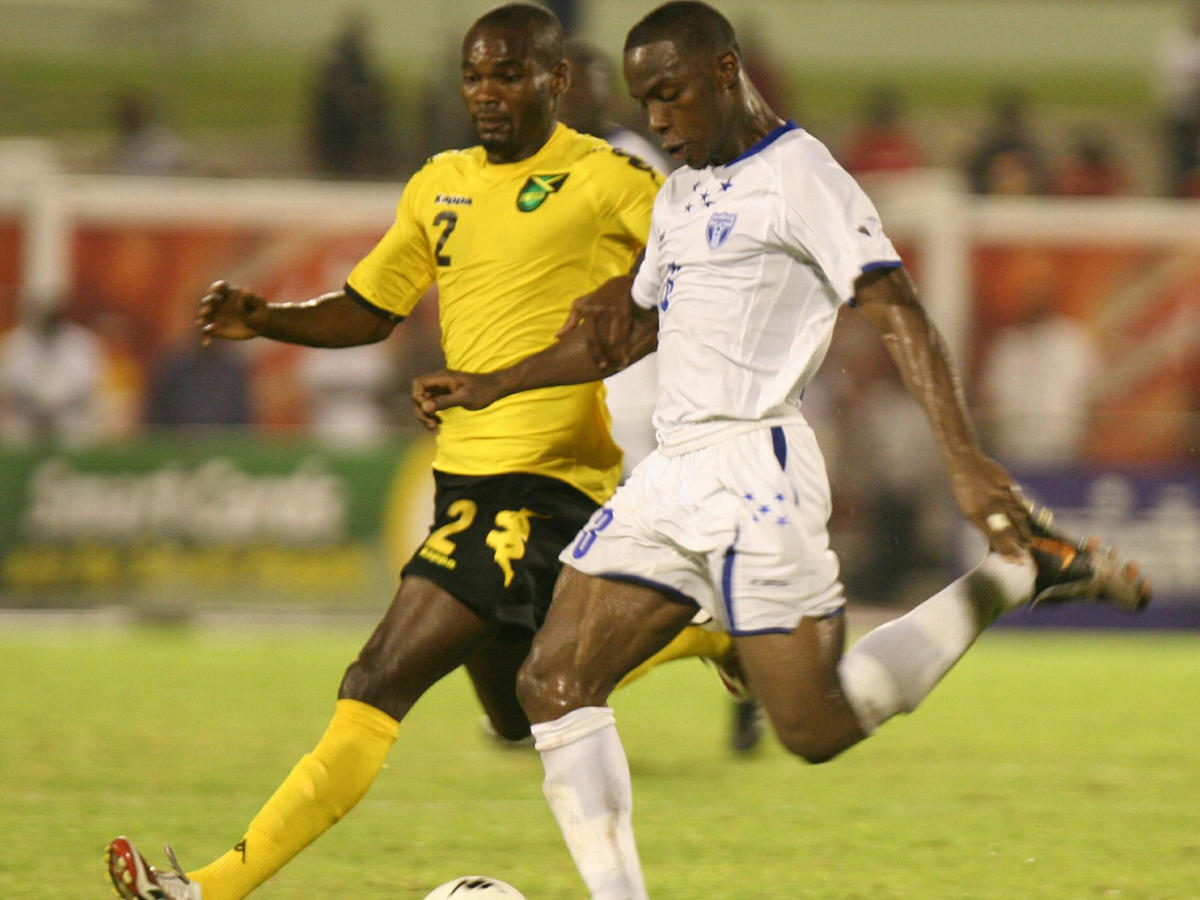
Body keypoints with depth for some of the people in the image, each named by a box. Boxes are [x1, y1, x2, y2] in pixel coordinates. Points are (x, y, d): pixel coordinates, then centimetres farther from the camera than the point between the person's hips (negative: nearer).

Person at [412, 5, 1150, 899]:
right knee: (552, 683, -2)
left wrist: (965, 459, -27)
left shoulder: (797, 174, -8)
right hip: (668, 478, 9)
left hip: (751, 471, -9)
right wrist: (490, 386, 32)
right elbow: (628, 330, 34)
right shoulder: (683, 193, 19)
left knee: (818, 728, -9)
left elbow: (897, 311, -17)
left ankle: (1018, 573, 5)